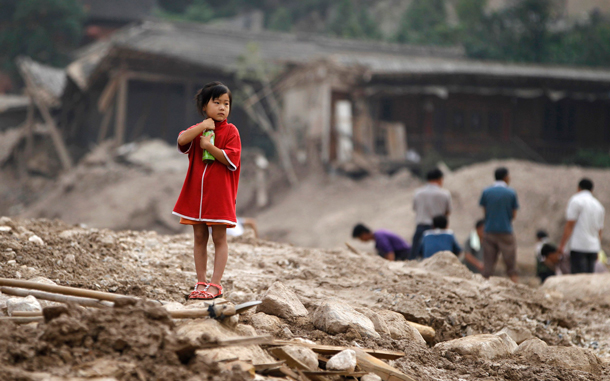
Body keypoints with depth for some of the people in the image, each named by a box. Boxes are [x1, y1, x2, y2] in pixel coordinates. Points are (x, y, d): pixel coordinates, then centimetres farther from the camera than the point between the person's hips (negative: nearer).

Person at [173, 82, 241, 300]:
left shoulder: (230, 131, -1)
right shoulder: (198, 130, 9)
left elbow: (231, 159, -14)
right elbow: (182, 140, -13)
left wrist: (209, 146, -18)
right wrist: (204, 125, -15)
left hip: (220, 193, -4)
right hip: (196, 192, 4)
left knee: (219, 238, -1)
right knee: (199, 237, 8)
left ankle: (215, 284, 0)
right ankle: (200, 282, 15)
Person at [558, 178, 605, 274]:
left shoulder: (576, 200, -3)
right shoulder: (599, 205, 18)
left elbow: (570, 225, -8)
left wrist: (562, 245, -6)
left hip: (579, 246, -6)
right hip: (593, 248, 6)